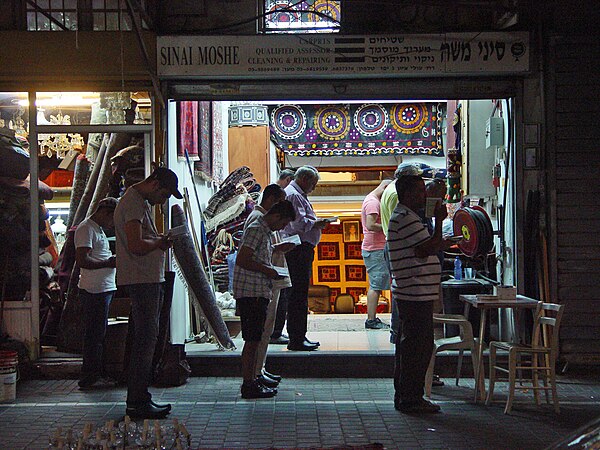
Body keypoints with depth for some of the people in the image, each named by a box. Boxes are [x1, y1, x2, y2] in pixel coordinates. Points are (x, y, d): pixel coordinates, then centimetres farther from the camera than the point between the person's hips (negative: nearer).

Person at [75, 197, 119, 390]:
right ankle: (89, 378, -1)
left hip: (104, 289, 11)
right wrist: (108, 262, -17)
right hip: (94, 290, -11)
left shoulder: (98, 229, 21)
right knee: (94, 334, -6)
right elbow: (82, 260, -21)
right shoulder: (86, 229, -12)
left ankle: (95, 375, 20)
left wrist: (111, 259, 13)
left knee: (98, 334, 14)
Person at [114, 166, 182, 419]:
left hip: (149, 280, 11)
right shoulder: (133, 203, -14)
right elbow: (136, 246, -25)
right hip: (141, 281, -11)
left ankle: (139, 398, 20)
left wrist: (159, 240, 9)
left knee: (146, 339, 13)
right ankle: (137, 402, -4)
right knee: (145, 339, -8)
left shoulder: (141, 201, 19)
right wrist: (160, 242, -7)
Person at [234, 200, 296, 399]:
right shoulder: (256, 230, -14)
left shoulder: (265, 231, 18)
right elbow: (242, 260, -21)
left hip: (258, 292, 10)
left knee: (255, 339, 14)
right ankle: (249, 385, -3)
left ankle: (252, 379, 22)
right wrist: (267, 270, -14)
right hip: (250, 292, -10)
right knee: (252, 339, -7)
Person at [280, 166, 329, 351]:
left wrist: (316, 223, 11)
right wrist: (317, 223, -7)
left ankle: (299, 337, 19)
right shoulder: (293, 195, -12)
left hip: (301, 250, 11)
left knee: (299, 295, 13)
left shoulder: (298, 195, 23)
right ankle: (296, 339, -7)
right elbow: (299, 223, -21)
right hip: (297, 250, -11)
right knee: (297, 296, -9)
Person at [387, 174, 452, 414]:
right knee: (417, 347, -7)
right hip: (416, 293, -11)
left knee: (409, 345, 14)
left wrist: (453, 242, 24)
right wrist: (439, 221, -12)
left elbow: (423, 250, 24)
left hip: (411, 294, 11)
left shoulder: (404, 217, 20)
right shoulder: (405, 218, -14)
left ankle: (404, 397, 21)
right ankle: (410, 399, -2)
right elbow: (428, 249, -20)